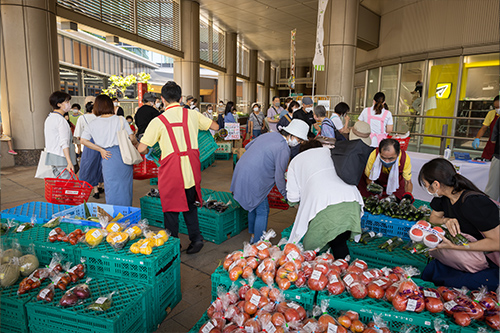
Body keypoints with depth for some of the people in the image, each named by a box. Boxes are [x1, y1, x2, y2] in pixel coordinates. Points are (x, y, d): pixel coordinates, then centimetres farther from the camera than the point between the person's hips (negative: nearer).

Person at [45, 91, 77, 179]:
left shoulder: (49, 118, 16)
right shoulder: (61, 120, -14)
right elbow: (64, 143, -21)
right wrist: (69, 162, -24)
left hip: (51, 156, 10)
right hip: (61, 158, -10)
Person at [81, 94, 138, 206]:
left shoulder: (92, 124, 4)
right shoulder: (120, 119, 0)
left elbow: (83, 140, -1)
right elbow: (132, 138, -2)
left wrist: (100, 149, 1)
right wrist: (135, 144, 19)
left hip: (108, 157, 0)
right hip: (124, 156, 0)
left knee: (111, 187, 8)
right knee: (125, 185, 10)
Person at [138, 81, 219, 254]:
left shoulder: (158, 121, -5)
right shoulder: (192, 114, 3)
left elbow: (141, 149, -5)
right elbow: (215, 126, 14)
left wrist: (148, 152, 18)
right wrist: (198, 123, 32)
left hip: (171, 171, -3)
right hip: (192, 169, 3)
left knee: (171, 209, 11)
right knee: (190, 205, 21)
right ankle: (196, 238, 17)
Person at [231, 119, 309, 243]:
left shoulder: (270, 135, 7)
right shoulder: (284, 150, -17)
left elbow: (248, 146, 18)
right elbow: (279, 177, -13)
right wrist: (287, 196, 0)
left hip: (240, 171, 9)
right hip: (252, 180, -9)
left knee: (254, 204, 24)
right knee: (262, 211, 5)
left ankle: (252, 235, 40)